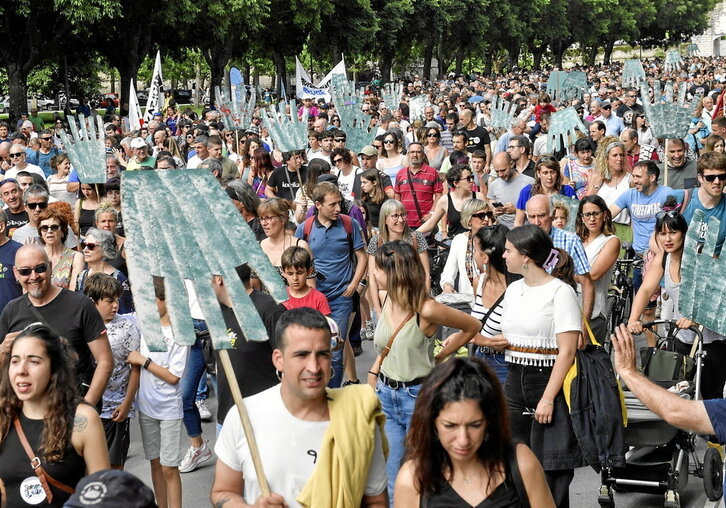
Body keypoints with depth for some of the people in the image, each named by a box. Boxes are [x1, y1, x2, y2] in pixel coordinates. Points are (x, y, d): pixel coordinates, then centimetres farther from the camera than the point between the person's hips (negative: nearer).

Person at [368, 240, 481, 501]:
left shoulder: (426, 310, -19)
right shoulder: (388, 302, 0)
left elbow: (473, 326, -6)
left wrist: (441, 355, -3)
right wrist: (374, 372, 6)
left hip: (417, 397, -6)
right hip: (386, 394, 6)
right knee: (392, 475, 10)